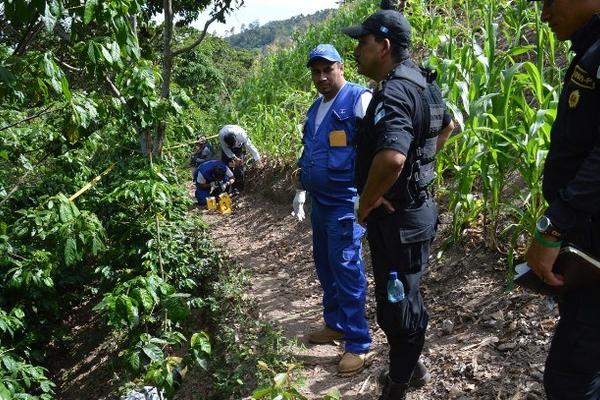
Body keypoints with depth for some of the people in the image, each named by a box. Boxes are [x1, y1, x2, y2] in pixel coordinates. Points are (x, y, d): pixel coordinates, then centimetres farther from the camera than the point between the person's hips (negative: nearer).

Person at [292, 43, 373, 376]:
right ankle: (335, 324, 31)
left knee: (346, 268, -7)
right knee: (325, 264, 15)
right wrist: (301, 191, 24)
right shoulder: (315, 108, 17)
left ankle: (358, 343, 3)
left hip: (346, 203, -9)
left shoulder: (360, 100, -10)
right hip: (320, 201, 9)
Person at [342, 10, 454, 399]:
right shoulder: (421, 82, 9)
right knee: (404, 296, 24)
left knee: (398, 304, 5)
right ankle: (411, 366, 43)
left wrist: (366, 204, -22)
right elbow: (447, 125, 28)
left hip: (396, 217, -10)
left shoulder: (394, 91, -23)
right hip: (414, 208, 10)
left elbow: (391, 159, -39)